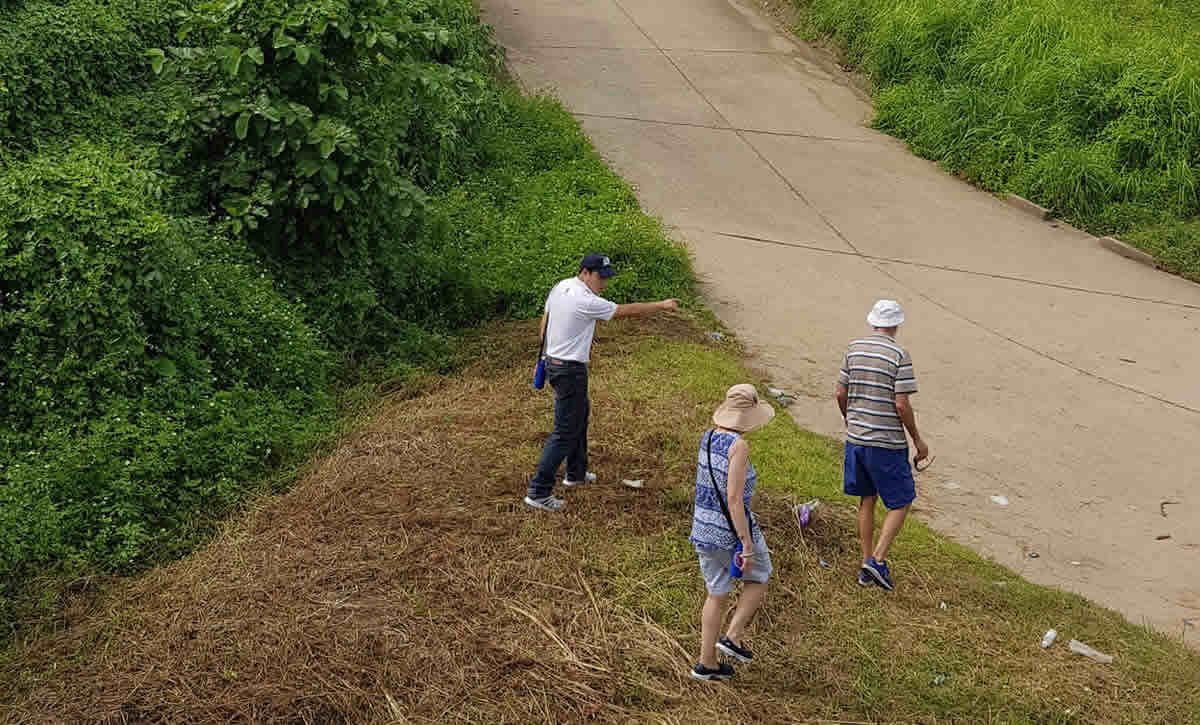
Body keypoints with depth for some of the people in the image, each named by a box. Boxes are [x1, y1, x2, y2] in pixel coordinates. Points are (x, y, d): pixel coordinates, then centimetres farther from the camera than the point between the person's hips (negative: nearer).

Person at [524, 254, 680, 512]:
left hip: (553, 362, 10)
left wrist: (550, 352, 24)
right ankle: (538, 492, -3)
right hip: (570, 371, -10)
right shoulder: (586, 301, -23)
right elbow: (627, 310, -18)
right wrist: (661, 306, -8)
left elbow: (544, 325, 14)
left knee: (581, 413, 27)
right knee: (565, 433, -5)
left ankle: (576, 473, 41)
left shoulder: (560, 287, 5)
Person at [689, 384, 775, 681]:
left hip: (703, 529, 7)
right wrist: (747, 546, -21)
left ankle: (706, 663, 22)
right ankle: (733, 637, 12)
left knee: (717, 593, 18)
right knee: (758, 579, 21)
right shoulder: (739, 446, -22)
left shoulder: (708, 437, 2)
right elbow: (734, 498, -25)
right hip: (732, 530, -7)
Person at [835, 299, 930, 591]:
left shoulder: (854, 348, 3)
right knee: (901, 503, 8)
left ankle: (867, 563, 23)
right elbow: (901, 404, -16)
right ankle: (878, 560, -3)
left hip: (855, 437, 6)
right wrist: (918, 440, -4)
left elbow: (841, 394, 6)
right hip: (887, 443, -6)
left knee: (867, 500, 18)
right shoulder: (899, 355, -13)